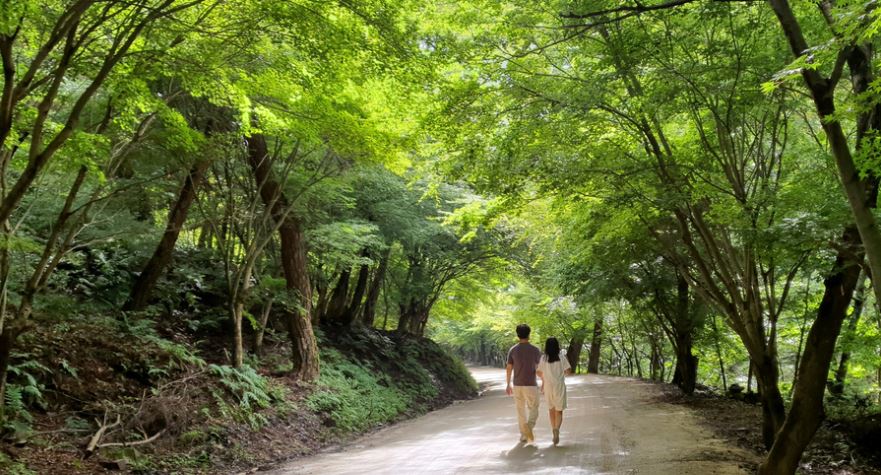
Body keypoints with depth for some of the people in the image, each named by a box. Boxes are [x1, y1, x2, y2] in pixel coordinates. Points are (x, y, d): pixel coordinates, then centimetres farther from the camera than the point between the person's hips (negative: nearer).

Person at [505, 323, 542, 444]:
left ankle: (523, 435, 16)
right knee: (534, 410, 7)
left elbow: (508, 369, 1)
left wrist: (508, 385, 10)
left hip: (517, 385, 3)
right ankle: (528, 427, -18)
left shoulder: (512, 350, -2)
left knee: (521, 411, 13)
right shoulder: (535, 350, -7)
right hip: (531, 385, -2)